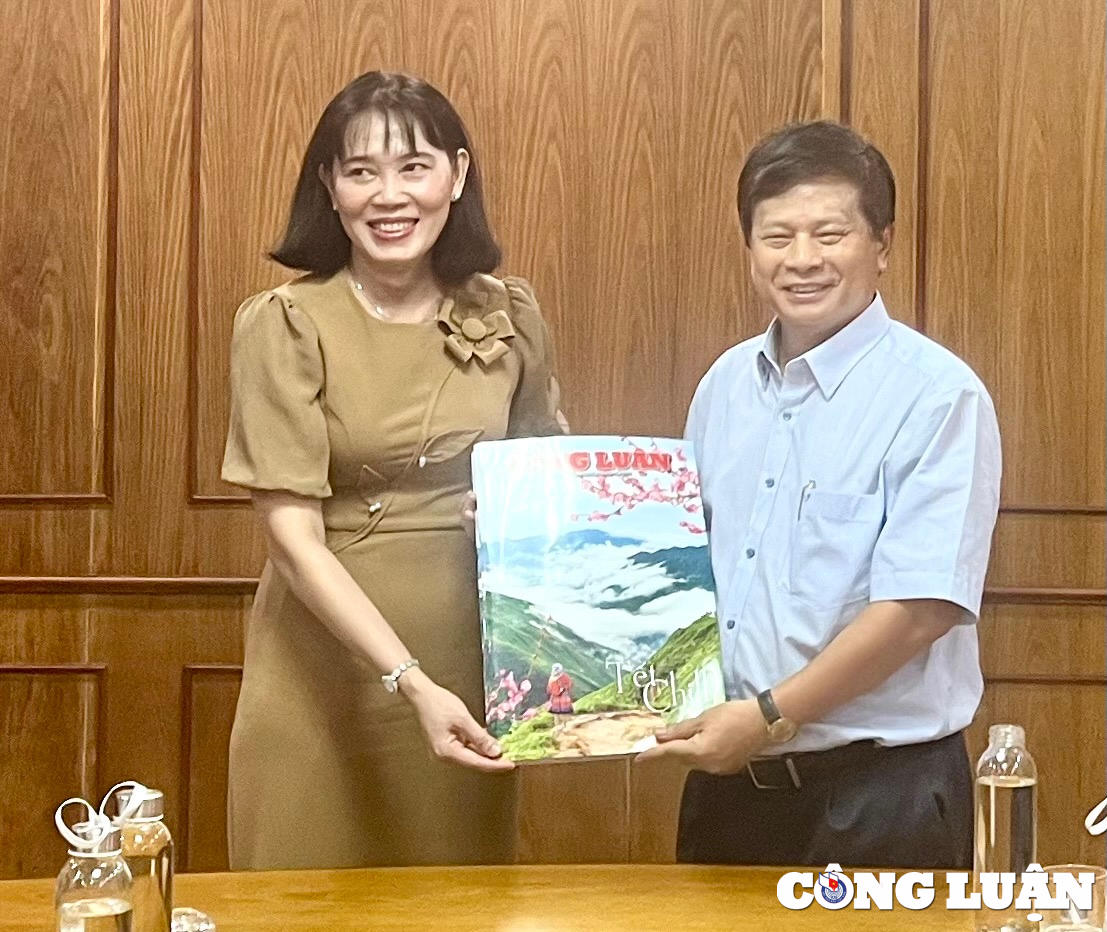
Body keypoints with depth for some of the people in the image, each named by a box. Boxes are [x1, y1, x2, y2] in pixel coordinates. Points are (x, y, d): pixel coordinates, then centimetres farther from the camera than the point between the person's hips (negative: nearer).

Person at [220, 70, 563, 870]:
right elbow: (293, 535, -15)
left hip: (471, 667, 3)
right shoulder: (284, 326, -11)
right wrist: (409, 680, -25)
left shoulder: (509, 316, 1)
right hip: (325, 675, -3)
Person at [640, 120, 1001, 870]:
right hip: (728, 777, 6)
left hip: (882, 789, -6)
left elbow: (923, 606, -19)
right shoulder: (724, 385, 7)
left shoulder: (938, 395, -13)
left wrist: (771, 715, -18)